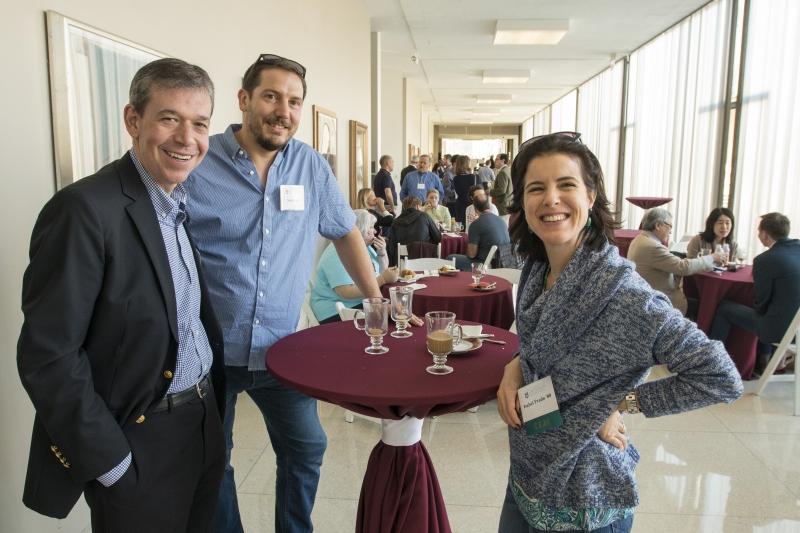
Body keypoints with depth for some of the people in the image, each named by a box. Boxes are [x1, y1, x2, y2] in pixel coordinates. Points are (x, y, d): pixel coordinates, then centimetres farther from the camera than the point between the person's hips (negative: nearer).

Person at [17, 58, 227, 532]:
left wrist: (212, 400, 7)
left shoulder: (188, 204, 4)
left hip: (205, 426, 7)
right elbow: (47, 354, -19)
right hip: (138, 444, -7)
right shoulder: (86, 208, -19)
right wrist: (110, 461, -16)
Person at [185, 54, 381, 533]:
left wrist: (376, 301, 8)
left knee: (307, 449, 14)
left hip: (281, 348, 3)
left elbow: (345, 231, 10)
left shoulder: (312, 166, 0)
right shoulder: (196, 165, -10)